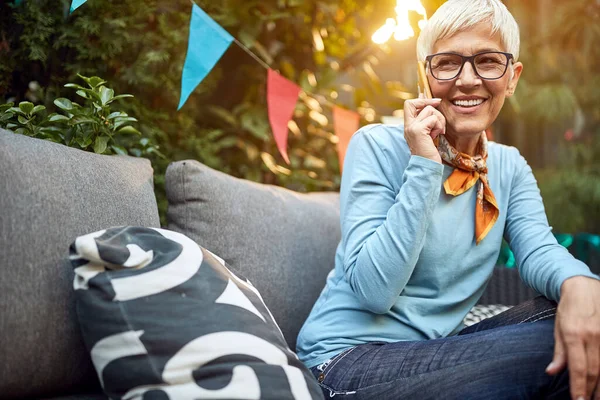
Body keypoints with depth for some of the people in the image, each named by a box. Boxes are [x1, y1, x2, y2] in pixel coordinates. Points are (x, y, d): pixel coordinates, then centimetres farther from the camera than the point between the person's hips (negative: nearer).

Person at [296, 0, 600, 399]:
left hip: (439, 350, 6)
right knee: (554, 348, -21)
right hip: (352, 358, -5)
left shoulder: (510, 168, 8)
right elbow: (374, 291, -19)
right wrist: (423, 166, -21)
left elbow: (538, 248, -11)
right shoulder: (377, 146, -10)